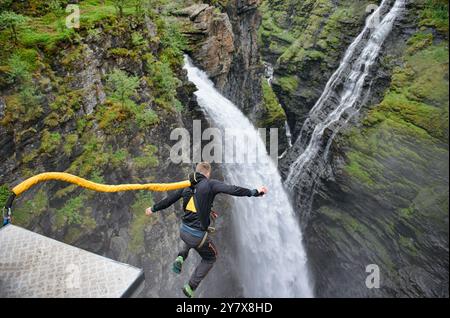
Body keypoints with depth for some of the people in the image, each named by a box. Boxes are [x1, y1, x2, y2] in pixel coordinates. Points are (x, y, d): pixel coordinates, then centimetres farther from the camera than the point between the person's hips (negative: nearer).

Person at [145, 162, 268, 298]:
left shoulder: (186, 186, 4)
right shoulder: (210, 184, -11)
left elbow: (169, 199, 14)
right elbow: (232, 189, -23)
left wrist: (153, 208, 30)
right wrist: (255, 192, -22)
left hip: (183, 230, 6)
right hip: (198, 235, -5)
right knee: (210, 258, 23)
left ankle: (181, 257, 17)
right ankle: (190, 287, 18)